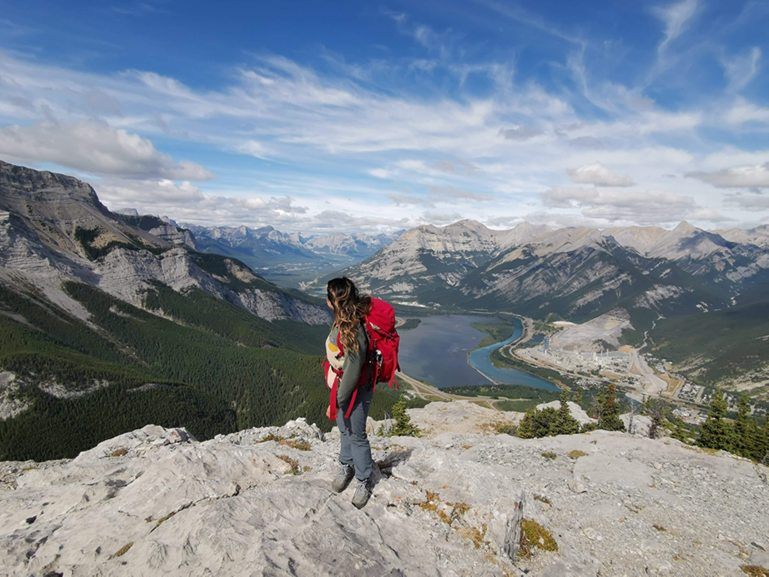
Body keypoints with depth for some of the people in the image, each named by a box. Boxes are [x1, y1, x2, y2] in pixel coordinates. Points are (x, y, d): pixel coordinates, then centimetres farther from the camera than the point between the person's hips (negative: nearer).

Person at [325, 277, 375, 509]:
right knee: (344, 428, 25)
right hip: (343, 384, 8)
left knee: (356, 435, 10)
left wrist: (336, 401, -18)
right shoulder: (343, 320, -6)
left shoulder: (353, 331, -35)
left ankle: (364, 482, 33)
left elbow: (353, 372, -28)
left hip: (356, 390, -8)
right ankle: (346, 466, 49)